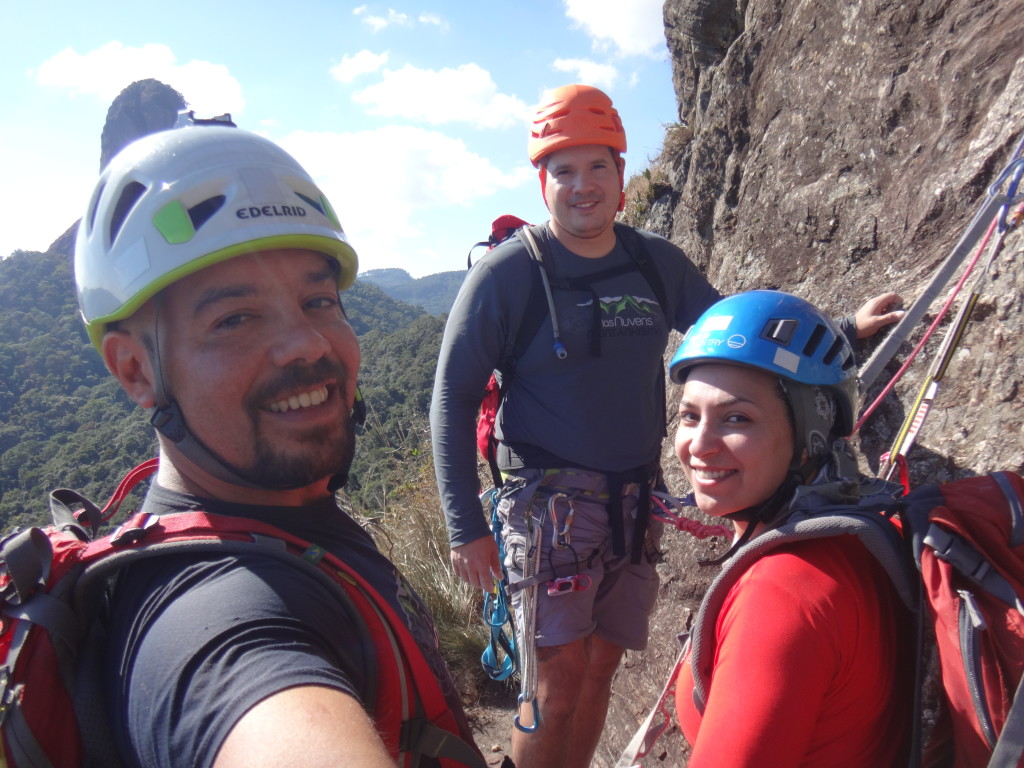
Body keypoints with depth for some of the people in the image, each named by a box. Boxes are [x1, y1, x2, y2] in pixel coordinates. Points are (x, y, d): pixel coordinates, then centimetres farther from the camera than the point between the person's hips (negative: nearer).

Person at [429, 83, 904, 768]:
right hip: (550, 499, -4)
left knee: (600, 667, 13)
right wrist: (465, 524, -12)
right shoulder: (507, 271, -9)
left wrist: (843, 329, 2)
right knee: (561, 677, -7)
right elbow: (453, 397, -8)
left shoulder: (657, 261, 5)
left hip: (635, 502, 5)